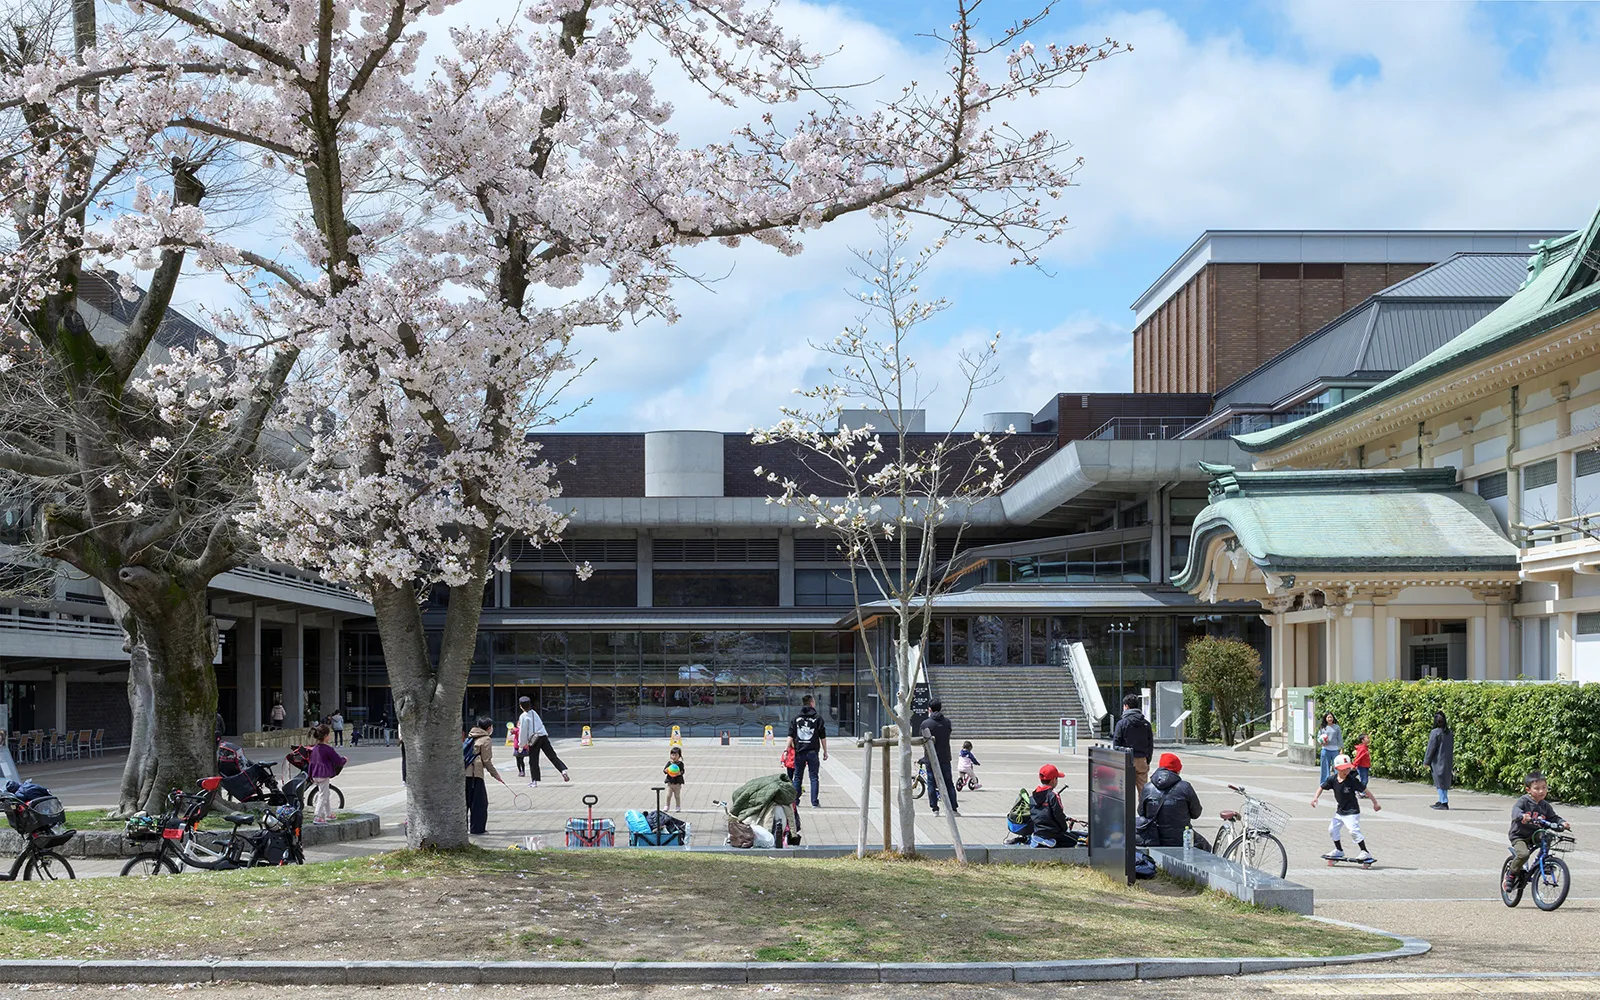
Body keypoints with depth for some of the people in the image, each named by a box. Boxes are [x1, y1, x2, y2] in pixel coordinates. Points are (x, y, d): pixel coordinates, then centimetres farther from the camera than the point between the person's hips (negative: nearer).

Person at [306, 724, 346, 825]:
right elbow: (338, 761, -13)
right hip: (324, 775, -8)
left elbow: (311, 762, 13)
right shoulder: (328, 749, -17)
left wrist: (310, 775, 21)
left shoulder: (314, 748, 6)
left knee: (326, 795, 21)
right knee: (323, 796, -2)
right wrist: (344, 760, 10)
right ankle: (317, 817, -4)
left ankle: (328, 814, 31)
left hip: (315, 775, 8)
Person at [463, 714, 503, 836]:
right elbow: (486, 761, -8)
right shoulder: (486, 740, -3)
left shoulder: (471, 737, 21)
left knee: (465, 802, 14)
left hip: (463, 772, 8)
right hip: (475, 774, -8)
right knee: (480, 802, 0)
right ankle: (477, 828, -1)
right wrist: (496, 775, 0)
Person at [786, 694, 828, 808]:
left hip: (799, 752, 2)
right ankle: (814, 802, 0)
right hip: (812, 752, -2)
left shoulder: (795, 719, 5)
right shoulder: (818, 718, -1)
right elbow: (823, 737, 0)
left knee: (797, 777, 11)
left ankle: (795, 800, 12)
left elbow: (791, 736, 0)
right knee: (814, 777, 2)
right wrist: (825, 751, 8)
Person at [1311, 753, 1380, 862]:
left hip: (1352, 811, -7)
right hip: (1339, 811, 7)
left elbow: (1365, 791, -12)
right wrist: (1315, 798, -9)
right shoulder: (1333, 780, -5)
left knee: (1353, 831, -19)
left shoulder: (1352, 780, -19)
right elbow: (1322, 788, 6)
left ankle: (1365, 852, -13)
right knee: (1333, 829, 15)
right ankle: (1339, 851, 34)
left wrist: (1375, 803, -8)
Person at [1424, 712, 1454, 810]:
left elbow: (1431, 748, -13)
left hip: (1438, 761, -7)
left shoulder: (1435, 733, -15)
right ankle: (1442, 801, 20)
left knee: (1440, 781, -3)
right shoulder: (1449, 733, 7)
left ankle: (1444, 802, -5)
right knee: (1445, 780, 14)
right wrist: (1452, 763, 20)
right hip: (1448, 761, 7)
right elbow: (1452, 748, 13)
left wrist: (1426, 761, -5)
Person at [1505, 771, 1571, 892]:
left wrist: (1562, 823, -17)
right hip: (1519, 836, -6)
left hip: (1535, 836, 6)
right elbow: (1515, 809, -28)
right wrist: (1522, 815, -50)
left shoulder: (1545, 806, 6)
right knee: (1523, 854, -29)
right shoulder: (1524, 801, -11)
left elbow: (1553, 818, 5)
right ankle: (1511, 875, -7)